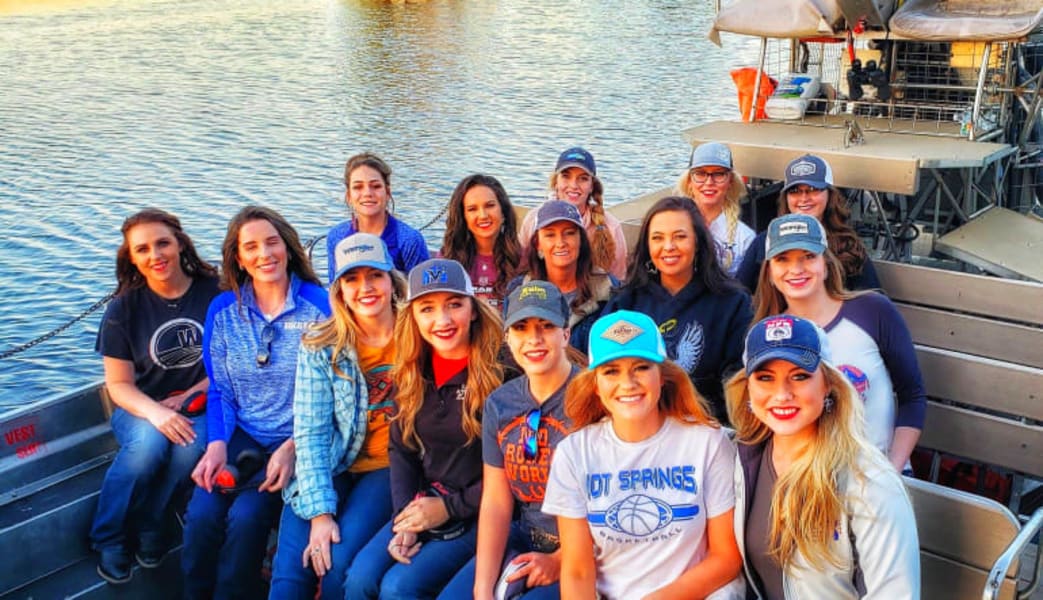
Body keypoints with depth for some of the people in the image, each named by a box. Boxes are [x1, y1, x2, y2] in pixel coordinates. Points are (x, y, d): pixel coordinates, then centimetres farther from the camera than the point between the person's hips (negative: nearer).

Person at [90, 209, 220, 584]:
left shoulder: (214, 293, -5)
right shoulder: (125, 308, -2)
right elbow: (119, 384, -3)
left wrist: (187, 397, -15)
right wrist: (156, 413, -24)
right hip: (142, 408, 1)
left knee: (194, 440, -34)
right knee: (150, 441, -33)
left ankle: (147, 527, -9)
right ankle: (108, 539, -11)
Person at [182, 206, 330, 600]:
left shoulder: (319, 306, -8)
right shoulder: (223, 310, 4)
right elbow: (220, 391, 8)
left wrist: (292, 447, -18)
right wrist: (217, 444, -9)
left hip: (297, 440, -3)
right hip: (242, 436, 3)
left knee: (246, 515, -23)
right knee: (202, 515, -19)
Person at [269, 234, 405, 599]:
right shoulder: (320, 347, -4)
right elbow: (310, 434, -8)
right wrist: (320, 511, -17)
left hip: (388, 470, -1)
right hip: (329, 470, 1)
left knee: (339, 565, -22)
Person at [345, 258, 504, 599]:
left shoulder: (500, 370, -15)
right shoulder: (414, 371, 4)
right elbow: (401, 449, 8)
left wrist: (449, 508, -12)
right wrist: (404, 518, -6)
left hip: (481, 514, -5)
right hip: (422, 507, 6)